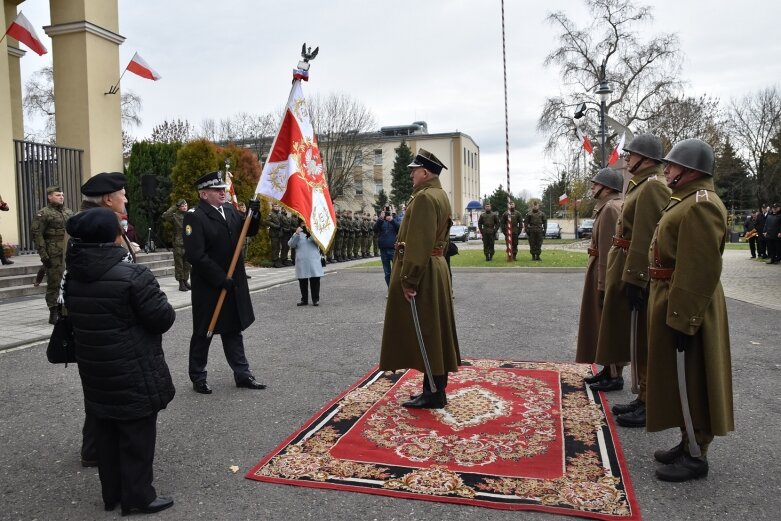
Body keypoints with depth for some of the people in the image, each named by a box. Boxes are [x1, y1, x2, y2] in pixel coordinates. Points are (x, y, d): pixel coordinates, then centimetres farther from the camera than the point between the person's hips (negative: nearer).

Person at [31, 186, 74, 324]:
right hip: (54, 256, -6)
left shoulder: (68, 212, 16)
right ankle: (54, 313, 7)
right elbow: (36, 234, -9)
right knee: (54, 283, -1)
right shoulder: (43, 214, -4)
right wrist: (43, 254, -14)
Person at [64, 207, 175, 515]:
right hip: (134, 376, -7)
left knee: (107, 435, 18)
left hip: (96, 374, 7)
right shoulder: (133, 276, -21)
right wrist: (160, 303, 3)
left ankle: (112, 493, 31)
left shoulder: (73, 276, 3)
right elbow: (163, 319, -17)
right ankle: (137, 496, 16)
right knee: (137, 436, 6)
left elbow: (73, 317, 16)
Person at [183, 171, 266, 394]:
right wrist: (220, 278, -21)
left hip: (234, 284, 7)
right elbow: (195, 255, -22)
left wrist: (254, 214, -6)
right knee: (203, 333, 8)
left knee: (234, 330, 15)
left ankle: (242, 375, 24)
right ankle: (198, 378, 23)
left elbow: (249, 232, 14)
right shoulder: (195, 217, -16)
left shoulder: (230, 210, 6)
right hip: (208, 286, -7)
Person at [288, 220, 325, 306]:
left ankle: (315, 299, 3)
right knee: (302, 281, 4)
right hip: (301, 262, 1)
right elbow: (291, 245, -2)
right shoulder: (297, 234, 12)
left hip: (314, 261, -1)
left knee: (315, 280, -4)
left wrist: (311, 233, -16)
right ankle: (304, 299, 13)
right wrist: (296, 234, -14)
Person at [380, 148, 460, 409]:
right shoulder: (441, 195, 16)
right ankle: (436, 389, 22)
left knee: (424, 332, -4)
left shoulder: (424, 197, -16)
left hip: (421, 271, -10)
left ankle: (433, 393, 4)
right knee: (434, 331, 13)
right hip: (436, 268, 10)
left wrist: (409, 279, -22)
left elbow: (419, 242, -23)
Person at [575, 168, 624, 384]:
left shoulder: (610, 208, -17)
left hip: (606, 275, -10)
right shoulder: (608, 206, 14)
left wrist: (602, 283, -22)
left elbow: (608, 249, -22)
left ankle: (614, 376, 7)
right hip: (604, 273, 10)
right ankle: (610, 370, 25)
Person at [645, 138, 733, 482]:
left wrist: (682, 319, -25)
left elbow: (703, 270, -25)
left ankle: (697, 457, 14)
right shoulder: (685, 201, 14)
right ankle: (688, 444, 30)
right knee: (680, 380, 17)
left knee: (692, 382, 1)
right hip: (671, 301, 10)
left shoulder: (701, 205, -19)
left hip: (684, 308, -10)